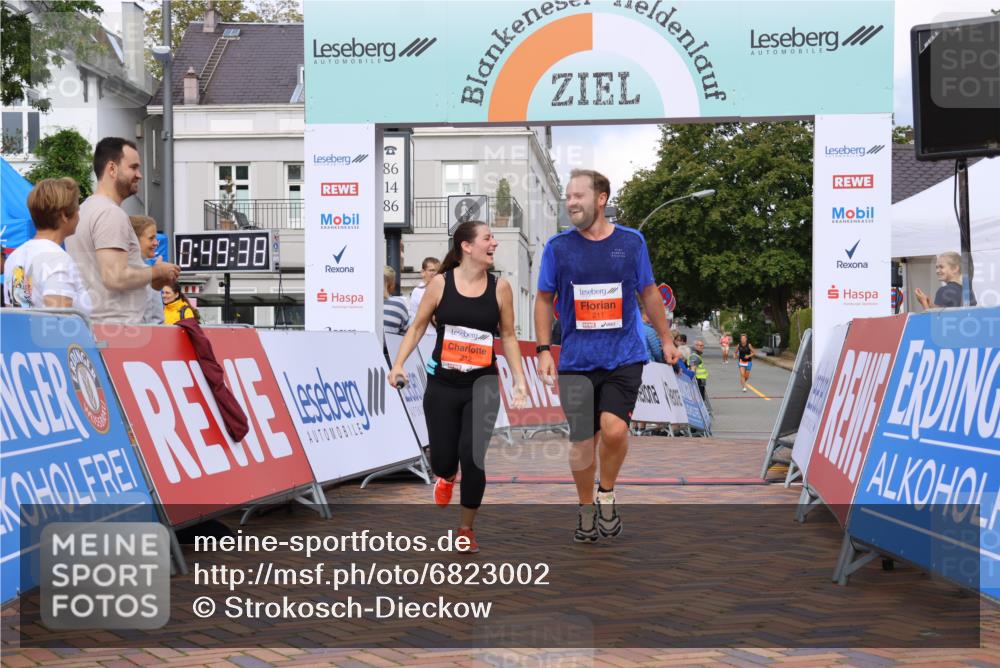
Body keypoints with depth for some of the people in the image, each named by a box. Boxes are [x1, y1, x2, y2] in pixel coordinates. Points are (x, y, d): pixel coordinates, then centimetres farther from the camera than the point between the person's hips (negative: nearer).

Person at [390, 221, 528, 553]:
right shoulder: (441, 283, -5)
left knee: (472, 457, -11)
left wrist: (520, 381, 2)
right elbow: (418, 327, 4)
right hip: (442, 385, 0)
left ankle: (467, 528, 13)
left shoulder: (500, 287, -2)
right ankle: (447, 477, 46)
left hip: (483, 386, 0)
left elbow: (508, 336, 7)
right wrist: (398, 364, -8)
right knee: (442, 461, 4)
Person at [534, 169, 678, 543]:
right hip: (577, 360, 1)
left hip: (624, 356, 0)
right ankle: (586, 509, 25)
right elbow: (544, 299, 8)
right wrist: (543, 351, 0)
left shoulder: (631, 241, 2)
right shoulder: (558, 247, 0)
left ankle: (607, 494, 10)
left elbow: (649, 293, 14)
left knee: (614, 429, -18)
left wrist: (665, 340, 17)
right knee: (583, 442, 2)